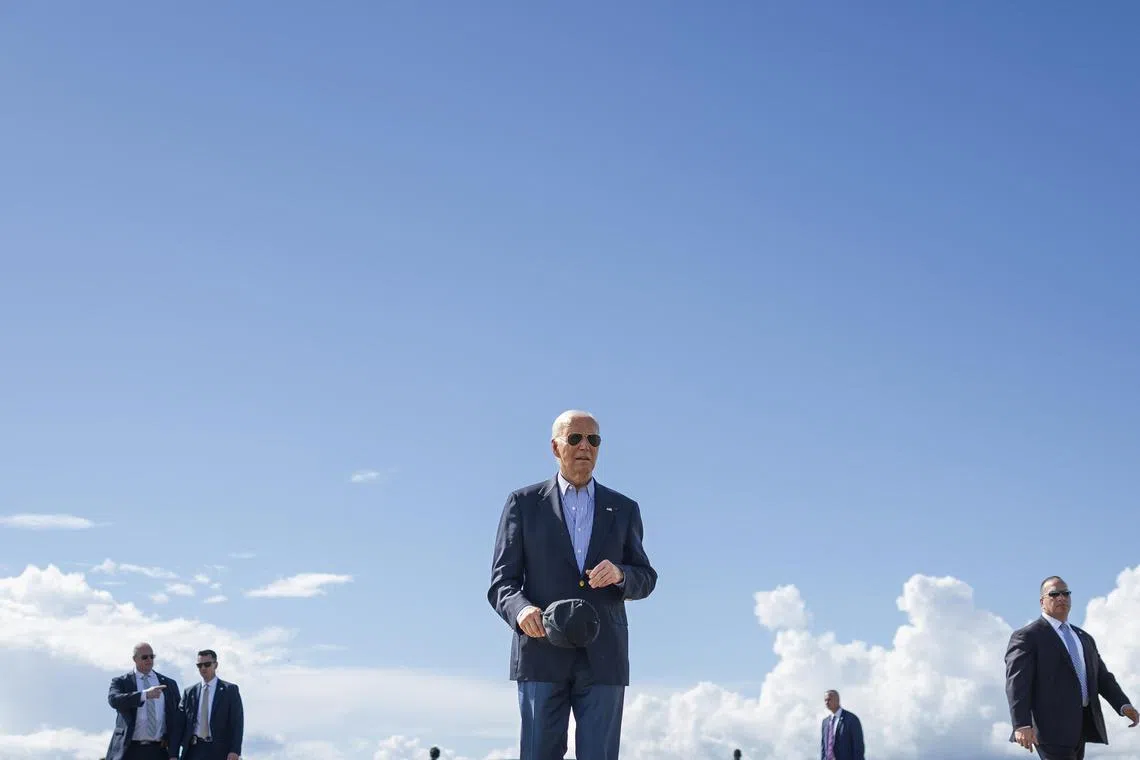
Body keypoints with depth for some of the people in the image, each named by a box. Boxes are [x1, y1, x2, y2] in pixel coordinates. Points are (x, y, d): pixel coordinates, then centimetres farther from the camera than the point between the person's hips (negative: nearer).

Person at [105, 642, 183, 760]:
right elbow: (114, 700, -17)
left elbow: (176, 720, 9)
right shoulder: (121, 682, 6)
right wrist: (144, 695, -30)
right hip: (130, 750, -2)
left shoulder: (169, 684, 13)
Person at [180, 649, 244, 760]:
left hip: (219, 751, -3)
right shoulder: (189, 692, 13)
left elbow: (237, 722, -3)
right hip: (194, 750, 3)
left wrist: (235, 751, -13)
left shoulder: (230, 690, 3)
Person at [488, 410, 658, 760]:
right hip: (542, 652, -1)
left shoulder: (623, 509, 14)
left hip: (603, 656, 2)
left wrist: (619, 574, -10)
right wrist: (520, 609, -19)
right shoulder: (523, 503, 8)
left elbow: (645, 579, 14)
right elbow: (502, 581, 4)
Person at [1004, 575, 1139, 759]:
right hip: (1051, 726, -8)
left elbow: (1101, 676, 19)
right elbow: (1017, 683, -12)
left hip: (1079, 726, 8)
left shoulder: (1084, 638, 24)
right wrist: (1022, 725, -25)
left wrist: (1124, 704, -1)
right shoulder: (1027, 637, -1)